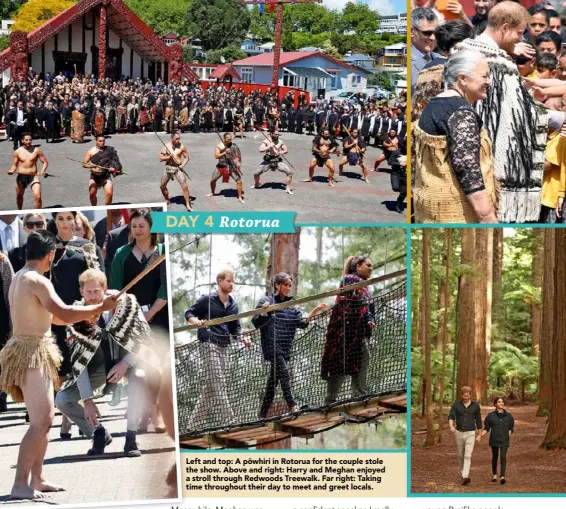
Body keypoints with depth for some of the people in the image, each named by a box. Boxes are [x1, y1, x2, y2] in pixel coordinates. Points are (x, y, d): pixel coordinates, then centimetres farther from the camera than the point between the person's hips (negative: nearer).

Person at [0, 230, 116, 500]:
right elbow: (64, 313, -27)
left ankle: (36, 479, 18)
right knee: (41, 422, -10)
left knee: (44, 419, 14)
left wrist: (82, 316, 29)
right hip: (32, 354, -10)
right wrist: (101, 307, -17)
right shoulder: (37, 281, -18)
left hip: (28, 351, 10)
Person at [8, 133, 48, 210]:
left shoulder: (36, 150, -2)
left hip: (33, 176, -2)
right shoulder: (18, 152, 2)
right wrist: (11, 171, -12)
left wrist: (42, 171, -14)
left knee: (38, 197, -18)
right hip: (21, 177, 2)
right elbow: (15, 165, 9)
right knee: (19, 196, 20)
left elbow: (45, 162, 3)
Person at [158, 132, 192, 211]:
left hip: (178, 168, -2)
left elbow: (186, 157, 3)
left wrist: (183, 165, -14)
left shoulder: (181, 146, -5)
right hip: (169, 167, 2)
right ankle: (167, 200, 37)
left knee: (184, 186, -14)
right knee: (162, 186, 11)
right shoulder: (166, 146, -2)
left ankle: (188, 205, -8)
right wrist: (169, 157, -17)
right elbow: (161, 158, -3)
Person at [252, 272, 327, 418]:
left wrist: (314, 312, -12)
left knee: (273, 381, 6)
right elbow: (256, 323, -5)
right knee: (284, 374, -21)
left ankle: (263, 415, 11)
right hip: (272, 346, -5)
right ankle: (292, 406, -27)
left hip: (285, 349, 5)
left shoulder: (293, 306, 14)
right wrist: (263, 313, -25)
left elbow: (302, 323, 2)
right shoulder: (266, 301, -1)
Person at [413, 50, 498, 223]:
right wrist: (487, 215, -24)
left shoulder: (432, 106, 13)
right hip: (456, 208, -10)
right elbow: (467, 167, -23)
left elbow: (420, 159, 18)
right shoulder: (461, 112, -15)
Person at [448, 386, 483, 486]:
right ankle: (463, 473, 38)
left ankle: (465, 477, -27)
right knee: (461, 456, 15)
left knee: (468, 456, -17)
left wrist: (478, 435, 19)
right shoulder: (456, 405, -4)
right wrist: (451, 426, -39)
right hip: (459, 433, 2)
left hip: (470, 434, -2)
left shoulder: (476, 406, -4)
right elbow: (451, 417, -17)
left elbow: (478, 420, 9)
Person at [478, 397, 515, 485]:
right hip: (494, 440, 0)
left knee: (503, 457, -14)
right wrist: (480, 436, -12)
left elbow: (511, 429, 13)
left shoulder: (508, 416, 3)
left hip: (504, 441, 0)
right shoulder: (491, 416, -1)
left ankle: (502, 477, -22)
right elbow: (486, 428, 1)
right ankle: (494, 475, 31)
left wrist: (506, 435, -3)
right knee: (494, 457, 11)